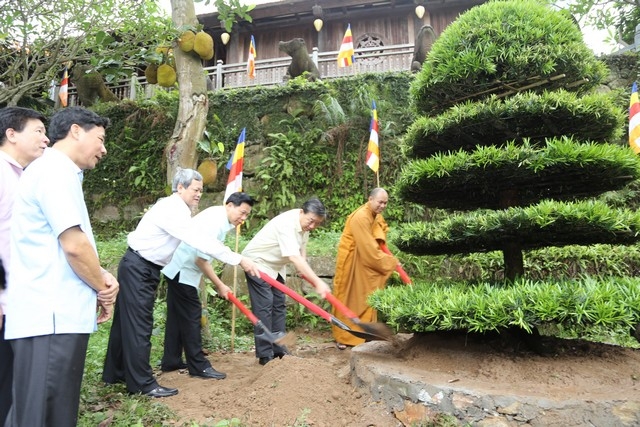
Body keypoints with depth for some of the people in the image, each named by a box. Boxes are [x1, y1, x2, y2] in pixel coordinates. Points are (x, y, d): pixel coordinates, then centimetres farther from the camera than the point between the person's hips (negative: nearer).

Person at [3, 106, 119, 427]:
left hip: (53, 315, 10)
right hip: (52, 318, -10)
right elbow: (74, 245, -20)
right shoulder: (55, 171, -12)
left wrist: (101, 277, 7)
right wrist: (103, 288, -5)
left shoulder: (55, 172, 20)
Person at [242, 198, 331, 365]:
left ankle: (279, 350, 16)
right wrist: (318, 282, -48)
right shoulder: (287, 224, -34)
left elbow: (301, 251, 5)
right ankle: (265, 356, -6)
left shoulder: (304, 223, -6)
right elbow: (295, 258, -44)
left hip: (274, 265, 9)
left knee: (279, 306, 8)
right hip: (257, 263, -9)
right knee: (264, 307, -12)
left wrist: (305, 272, -11)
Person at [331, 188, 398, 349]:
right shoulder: (361, 217, -26)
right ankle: (342, 336, 11)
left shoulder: (376, 215, 3)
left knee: (366, 297, 10)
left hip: (365, 260, 9)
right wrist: (390, 262, -21)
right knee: (348, 298, 0)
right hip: (351, 260, -9)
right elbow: (368, 247, -27)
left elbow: (382, 227, 26)